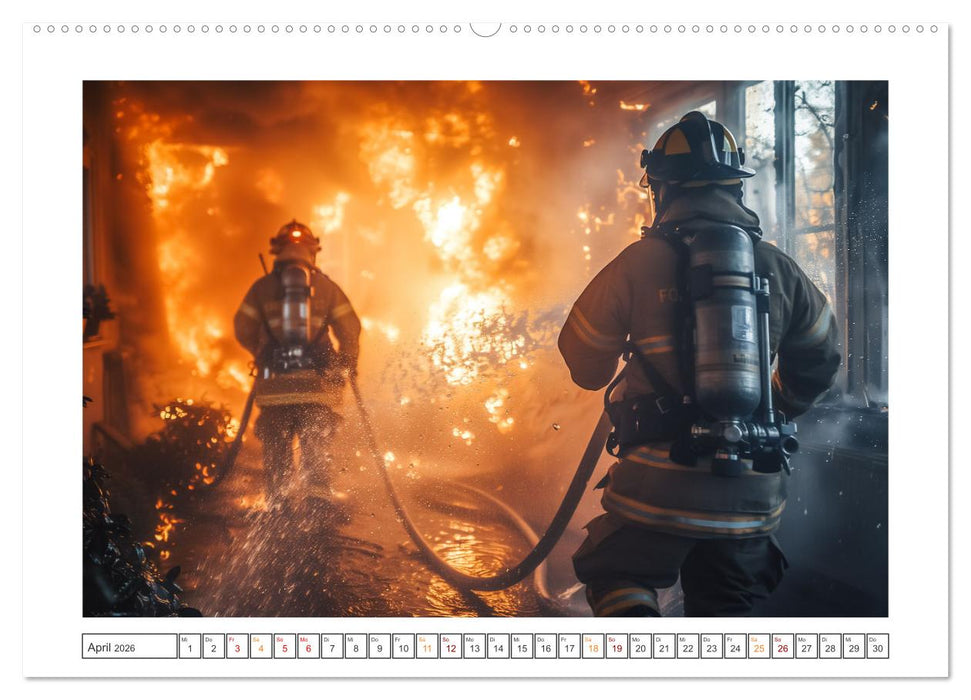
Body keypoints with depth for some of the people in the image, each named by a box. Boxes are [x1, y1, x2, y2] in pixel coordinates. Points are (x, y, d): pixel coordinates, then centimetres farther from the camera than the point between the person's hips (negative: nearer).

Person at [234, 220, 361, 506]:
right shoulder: (326, 286, 5)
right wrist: (348, 362, 19)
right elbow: (350, 329, 3)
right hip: (317, 383, 0)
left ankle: (276, 498, 6)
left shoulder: (262, 286, 6)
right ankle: (321, 493, -9)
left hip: (273, 383, 0)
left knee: (276, 448, 10)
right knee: (315, 443, 6)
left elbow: (242, 330, 9)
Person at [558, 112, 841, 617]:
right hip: (751, 492, 4)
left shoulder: (641, 262, -7)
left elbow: (583, 362, 3)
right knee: (722, 608, 23)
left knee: (614, 578, 19)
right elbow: (820, 361, 19)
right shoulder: (779, 268, 5)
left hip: (660, 484, -4)